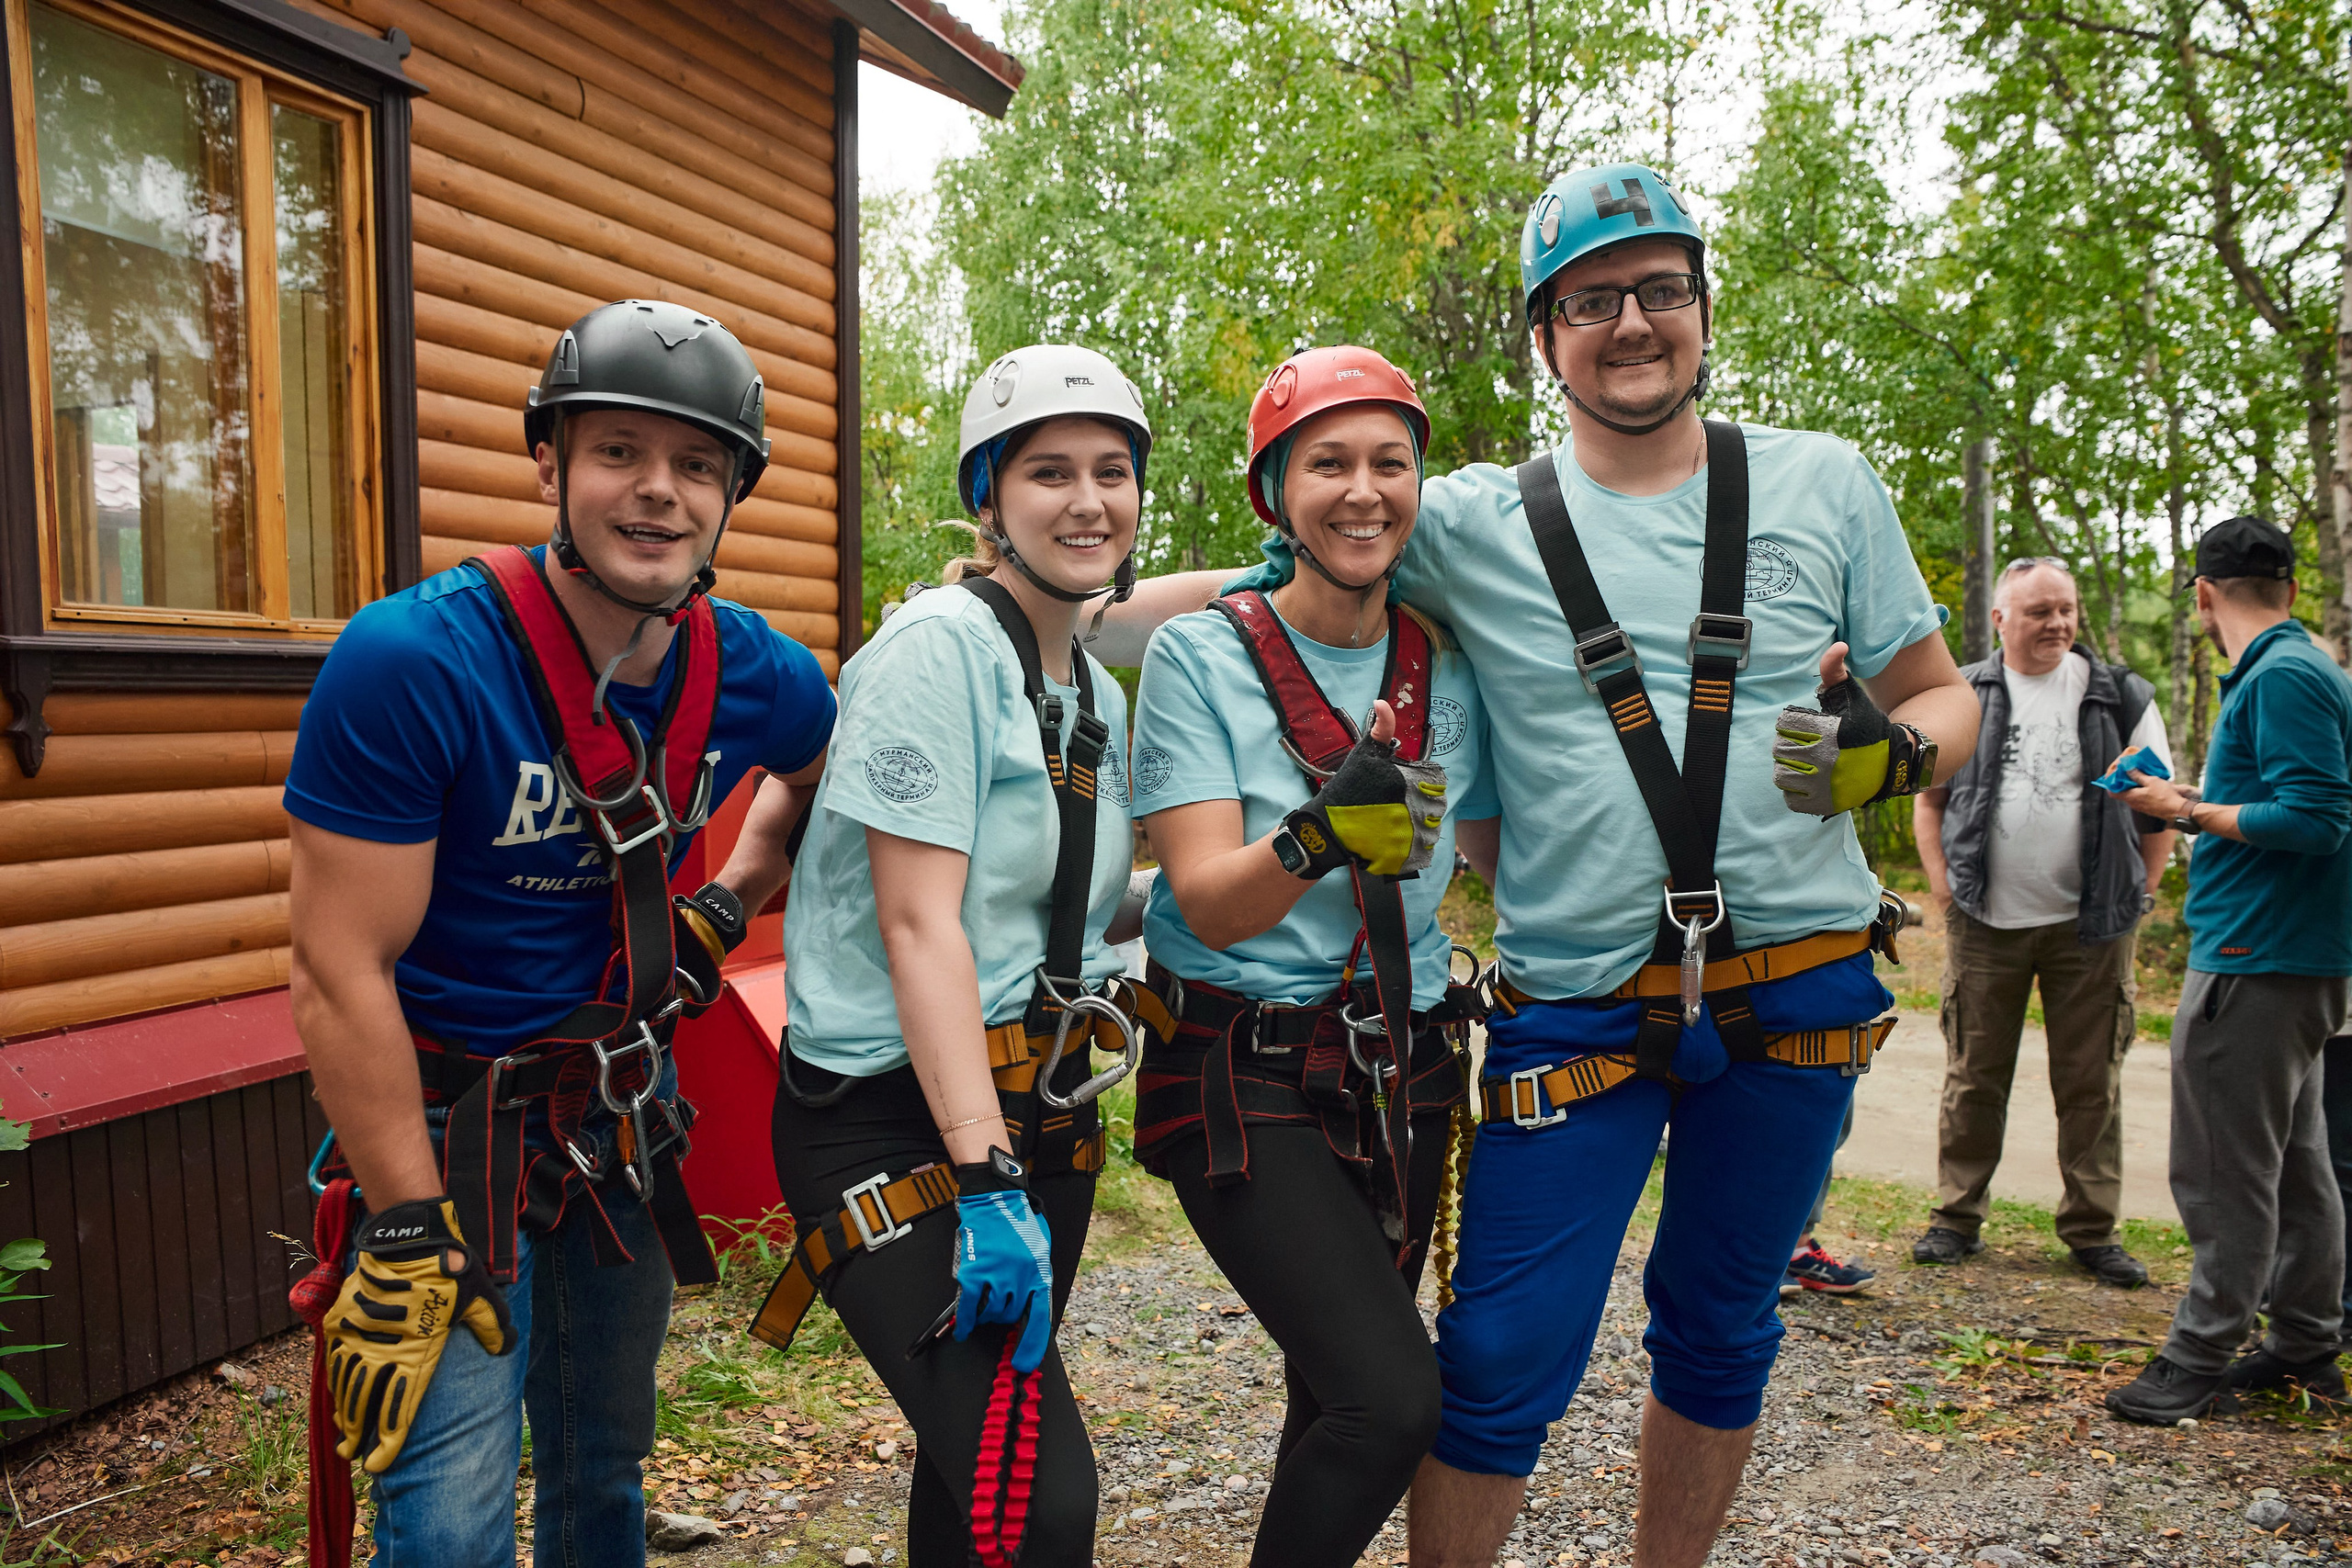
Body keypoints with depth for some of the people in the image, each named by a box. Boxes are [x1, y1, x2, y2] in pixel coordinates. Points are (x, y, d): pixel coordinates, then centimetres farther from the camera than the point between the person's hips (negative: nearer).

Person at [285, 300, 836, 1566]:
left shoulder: (756, 677, -8)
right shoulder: (408, 664, -24)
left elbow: (817, 778, 18)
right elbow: (340, 980, -22)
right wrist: (409, 1246, -21)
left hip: (624, 1114, 5)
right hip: (444, 1123, -5)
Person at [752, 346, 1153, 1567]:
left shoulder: (1098, 695, 12)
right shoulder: (937, 646, -13)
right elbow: (919, 923, -19)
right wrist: (984, 1182, -23)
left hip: (1040, 1111, 8)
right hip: (898, 1116, -8)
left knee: (978, 1452, 18)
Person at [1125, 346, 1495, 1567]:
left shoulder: (1450, 672, 4)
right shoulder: (1200, 655, -8)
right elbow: (1210, 904, -17)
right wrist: (1316, 835, -35)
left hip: (1406, 1076, 5)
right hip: (1246, 1076, -4)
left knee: (1339, 1400, 13)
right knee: (1391, 1398, -17)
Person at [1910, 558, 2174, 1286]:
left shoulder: (2119, 696, 5)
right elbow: (1928, 795, 11)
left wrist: (2141, 892, 3)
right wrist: (1942, 883, 1)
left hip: (2090, 924, 0)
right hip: (1985, 923, 0)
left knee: (2092, 1081, 5)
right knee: (1973, 1075, 5)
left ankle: (2092, 1229, 16)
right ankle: (1957, 1217, 16)